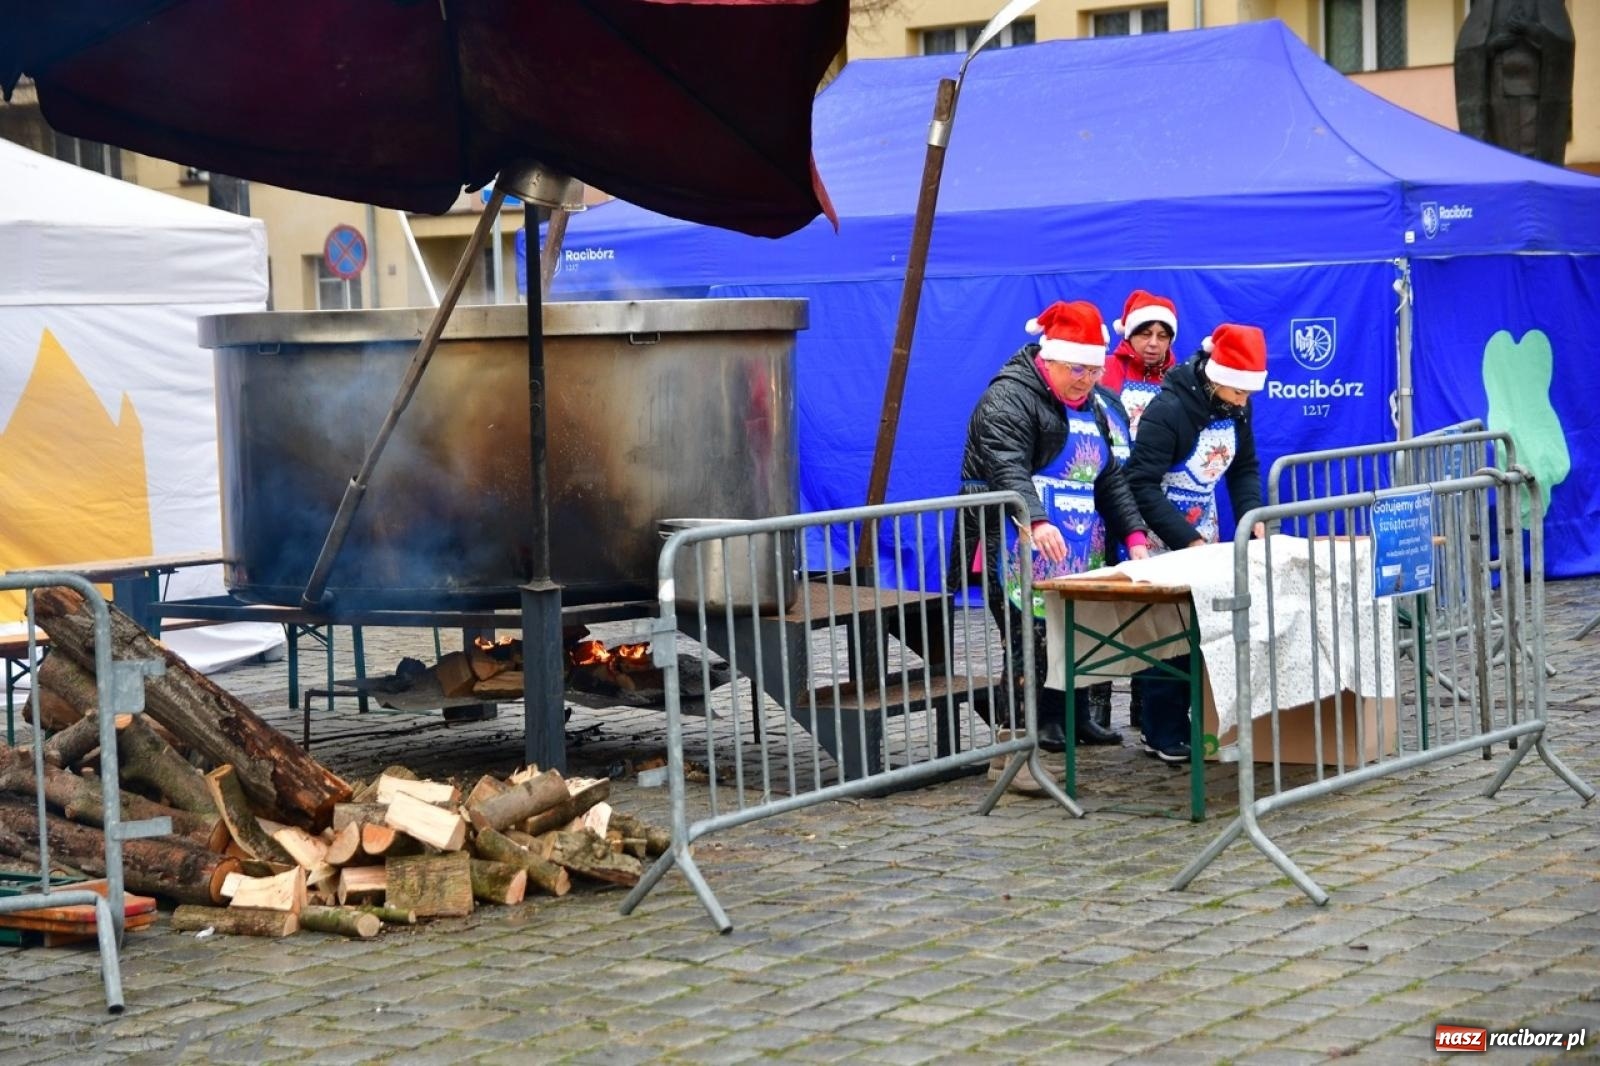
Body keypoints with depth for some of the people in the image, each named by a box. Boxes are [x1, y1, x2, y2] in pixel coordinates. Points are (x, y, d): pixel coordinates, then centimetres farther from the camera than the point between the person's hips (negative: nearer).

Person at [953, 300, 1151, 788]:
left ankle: (1074, 719, 21)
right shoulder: (1009, 398, -9)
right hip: (1023, 554, -8)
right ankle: (1036, 726, -14)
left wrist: (1133, 535, 12)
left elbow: (1110, 479, 24)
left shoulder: (1089, 408, 21)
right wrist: (1036, 521, -40)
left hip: (1077, 555, 8)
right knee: (1033, 635, -14)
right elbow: (1007, 468, -24)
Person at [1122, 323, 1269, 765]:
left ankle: (1197, 722, 12)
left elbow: (1245, 468, 9)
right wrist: (1188, 542, -27)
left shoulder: (1235, 407, -1)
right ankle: (1165, 736, 0)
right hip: (1162, 536, -7)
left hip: (1204, 530, 7)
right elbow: (1142, 485, -25)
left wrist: (1255, 518, -9)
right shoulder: (1168, 410, -23)